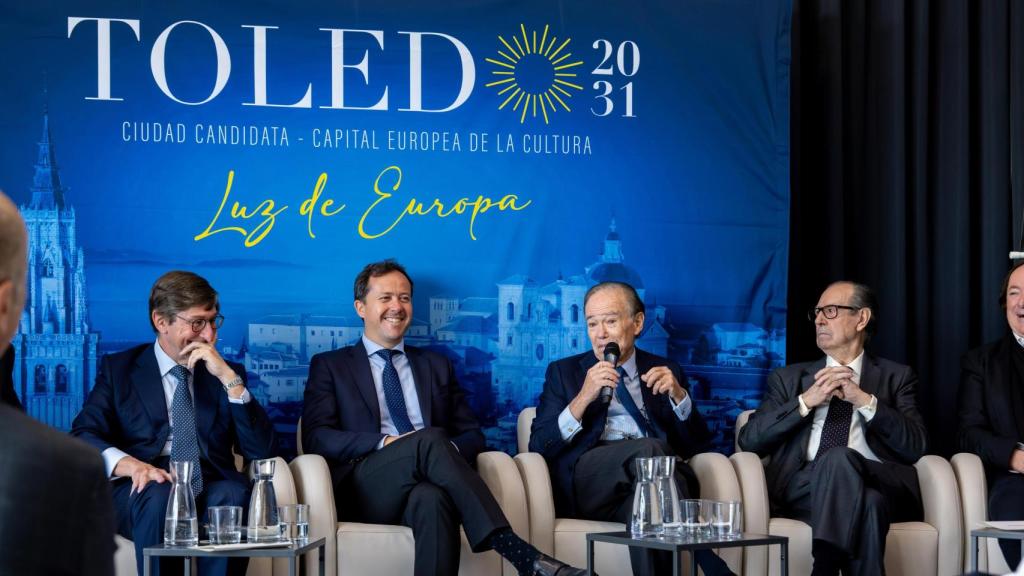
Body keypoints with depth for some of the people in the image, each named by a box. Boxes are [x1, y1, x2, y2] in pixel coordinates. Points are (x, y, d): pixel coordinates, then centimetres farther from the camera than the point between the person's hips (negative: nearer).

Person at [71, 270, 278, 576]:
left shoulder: (227, 374, 20)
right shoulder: (118, 368, 15)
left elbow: (263, 452, 8)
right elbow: (83, 436, 0)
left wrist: (229, 378, -2)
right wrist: (130, 465, -22)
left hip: (211, 488, 1)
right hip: (144, 490, -1)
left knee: (234, 493, -33)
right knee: (159, 496, -36)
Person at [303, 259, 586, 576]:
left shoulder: (436, 366, 26)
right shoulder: (329, 366, 17)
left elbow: (472, 435, 20)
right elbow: (315, 437, 3)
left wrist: (450, 452, -6)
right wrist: (385, 442, -13)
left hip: (425, 488, 2)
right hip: (365, 490, -2)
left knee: (432, 500, -38)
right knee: (430, 439, -33)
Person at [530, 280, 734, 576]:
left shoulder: (664, 371, 23)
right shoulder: (564, 372, 18)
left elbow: (696, 446, 16)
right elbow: (539, 446, 6)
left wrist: (678, 395, -2)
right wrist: (583, 398, -8)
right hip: (588, 483, -1)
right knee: (649, 449, -34)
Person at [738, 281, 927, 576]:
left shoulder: (896, 377, 22)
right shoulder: (789, 378, 25)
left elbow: (915, 447, 6)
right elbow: (749, 440, 9)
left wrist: (865, 401, -5)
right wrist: (806, 402, -2)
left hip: (882, 486, 0)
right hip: (802, 490, 0)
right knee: (851, 480, -37)